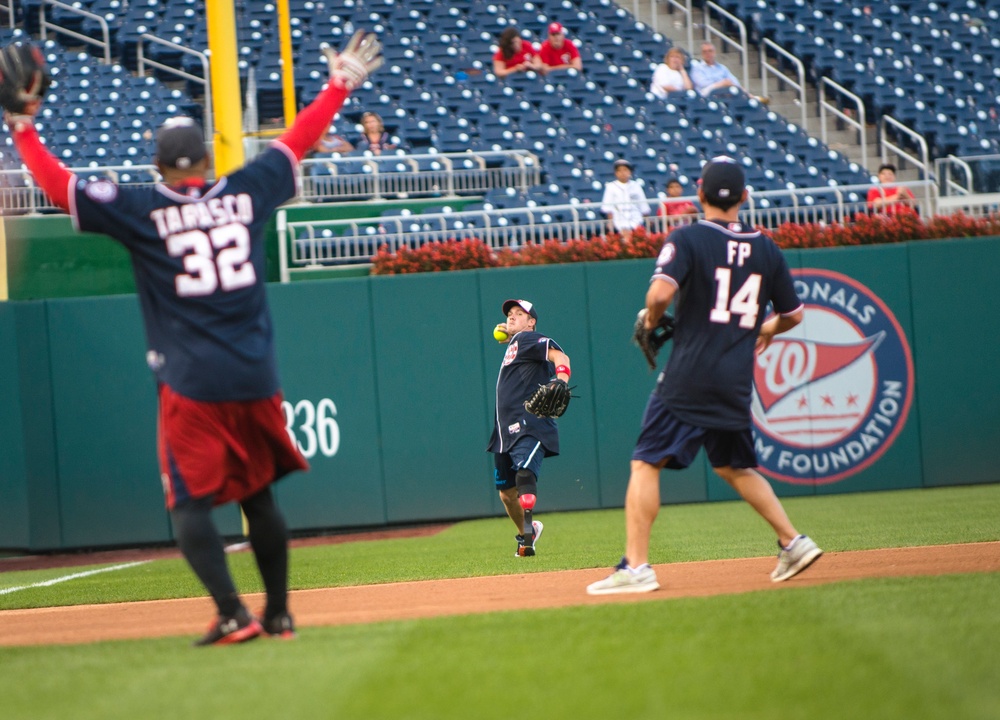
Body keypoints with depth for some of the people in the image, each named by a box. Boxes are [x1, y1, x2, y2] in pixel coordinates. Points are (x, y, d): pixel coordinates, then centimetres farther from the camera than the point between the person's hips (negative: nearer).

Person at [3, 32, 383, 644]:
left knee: (190, 502, 0)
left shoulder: (143, 212, -5)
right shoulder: (247, 194, 4)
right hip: (258, 380, 4)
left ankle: (234, 615, -13)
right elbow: (298, 141, 16)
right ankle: (279, 614, 19)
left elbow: (61, 186, -7)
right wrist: (341, 84, 27)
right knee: (260, 495, 15)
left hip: (192, 386, -4)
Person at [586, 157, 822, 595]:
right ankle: (793, 543, 14)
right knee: (735, 468, 23)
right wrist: (766, 329, 39)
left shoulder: (687, 239, -6)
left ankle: (636, 567, -11)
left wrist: (651, 321, 0)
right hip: (737, 383, 6)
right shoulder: (766, 250, 10)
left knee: (645, 464, -3)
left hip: (689, 377, -6)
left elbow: (661, 293, -21)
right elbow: (793, 315, 18)